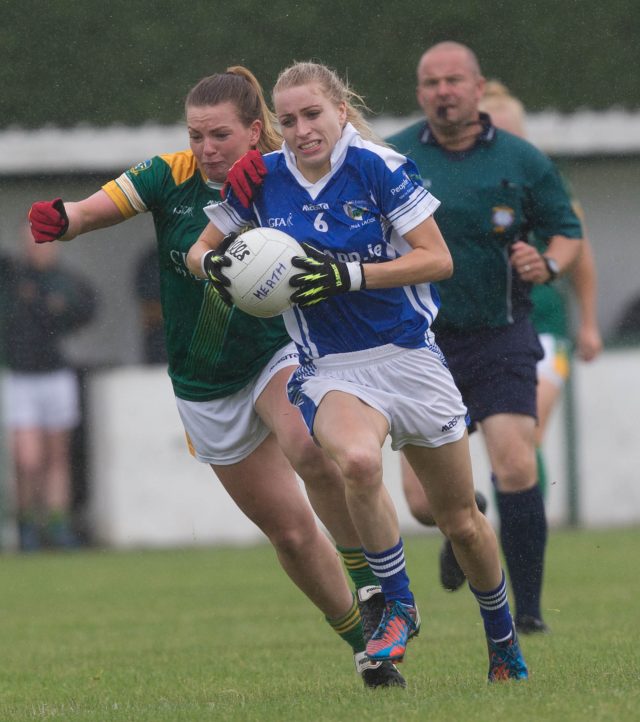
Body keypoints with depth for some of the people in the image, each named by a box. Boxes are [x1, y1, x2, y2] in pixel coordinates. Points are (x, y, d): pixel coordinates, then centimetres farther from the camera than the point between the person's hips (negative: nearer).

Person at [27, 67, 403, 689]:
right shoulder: (172, 177, -11)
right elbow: (95, 209, -20)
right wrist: (58, 218, -43)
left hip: (279, 353, -2)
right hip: (205, 388, 2)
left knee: (311, 447, -35)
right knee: (288, 528, 7)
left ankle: (374, 582, -20)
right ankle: (362, 641, 25)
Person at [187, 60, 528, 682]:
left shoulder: (379, 168, -10)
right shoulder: (262, 181, -1)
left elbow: (437, 259, -11)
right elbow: (201, 250, 13)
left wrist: (347, 274, -21)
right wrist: (214, 263, -12)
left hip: (410, 356, 0)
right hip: (330, 370, 0)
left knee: (461, 521, 10)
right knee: (358, 460, -35)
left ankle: (505, 649, 34)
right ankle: (397, 608, -16)